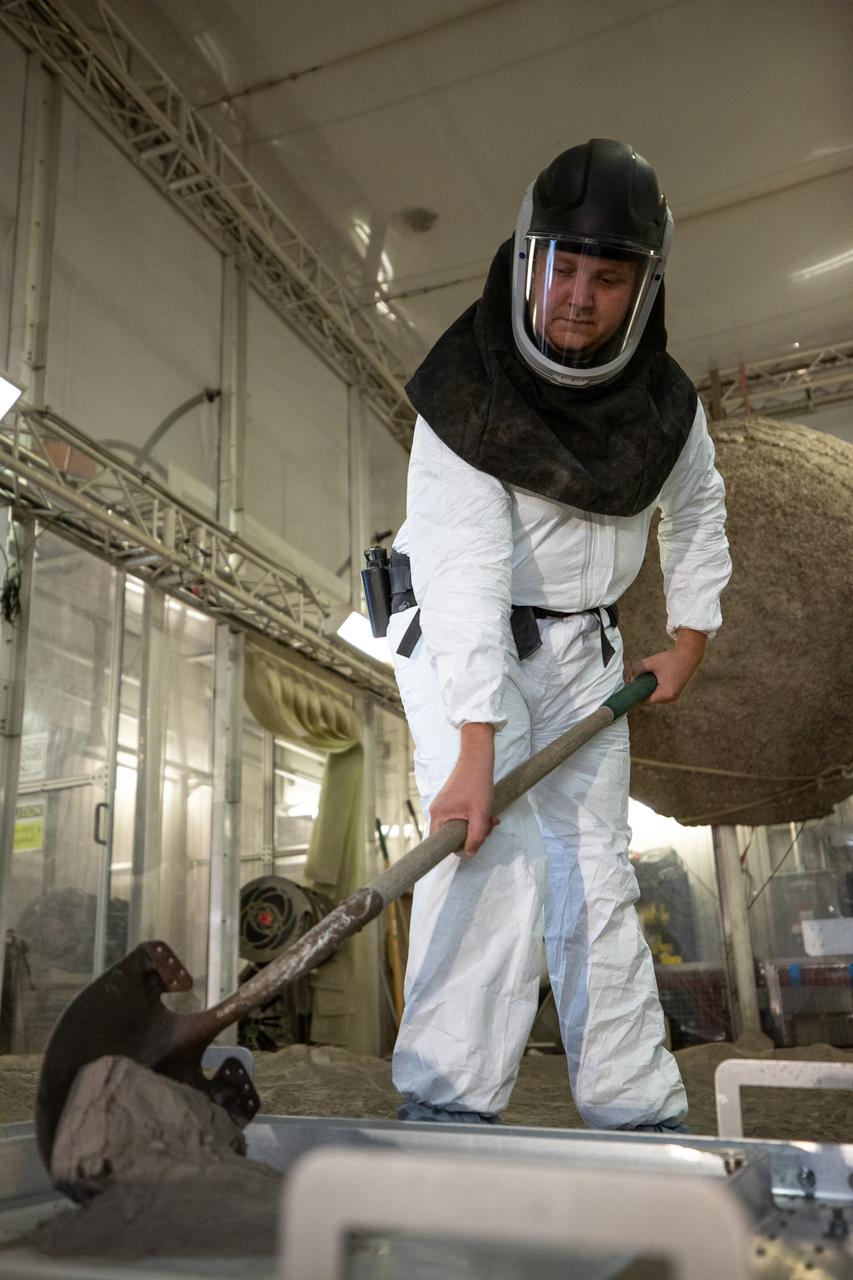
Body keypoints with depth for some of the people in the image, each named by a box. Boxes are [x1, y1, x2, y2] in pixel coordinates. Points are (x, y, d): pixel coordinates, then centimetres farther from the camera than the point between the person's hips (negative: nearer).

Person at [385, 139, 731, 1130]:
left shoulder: (665, 404, -6)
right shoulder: (466, 397, -23)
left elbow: (697, 512, 14)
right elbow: (466, 573, -32)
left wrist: (689, 635, 9)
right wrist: (474, 752, -37)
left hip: (580, 646, 5)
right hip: (458, 632, -4)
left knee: (596, 870, 2)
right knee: (493, 849, -22)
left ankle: (635, 1111, 9)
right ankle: (448, 1103, -15)